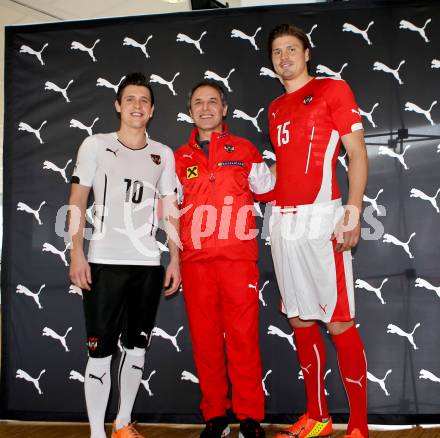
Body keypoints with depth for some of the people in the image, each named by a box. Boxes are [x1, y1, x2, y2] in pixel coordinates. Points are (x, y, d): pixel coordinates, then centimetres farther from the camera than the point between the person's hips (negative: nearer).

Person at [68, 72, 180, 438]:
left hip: (148, 264, 3)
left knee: (137, 347, 10)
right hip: (104, 262, -3)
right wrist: (77, 253, -7)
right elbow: (78, 201, 2)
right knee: (101, 350, -2)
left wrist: (175, 260, 5)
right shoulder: (95, 145, 4)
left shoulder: (163, 154, 11)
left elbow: (170, 210, 12)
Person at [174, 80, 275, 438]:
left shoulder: (244, 150, 11)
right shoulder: (180, 158, 15)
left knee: (243, 336, -3)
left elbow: (270, 191, 15)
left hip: (238, 257, -2)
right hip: (196, 260, 2)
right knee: (204, 337, 4)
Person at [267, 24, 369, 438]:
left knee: (338, 322, -7)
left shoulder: (333, 89, 3)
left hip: (319, 217, -6)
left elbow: (357, 153, -5)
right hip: (282, 219, 7)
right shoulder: (275, 109, 19)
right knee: (299, 320, 9)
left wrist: (353, 211, -15)